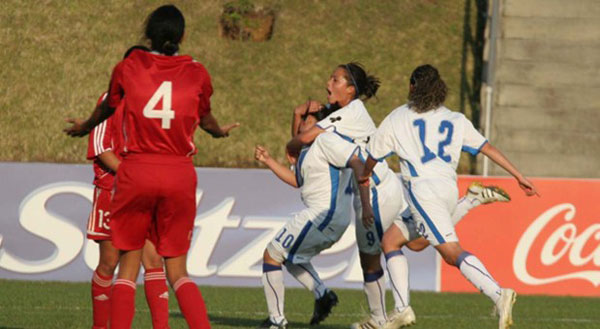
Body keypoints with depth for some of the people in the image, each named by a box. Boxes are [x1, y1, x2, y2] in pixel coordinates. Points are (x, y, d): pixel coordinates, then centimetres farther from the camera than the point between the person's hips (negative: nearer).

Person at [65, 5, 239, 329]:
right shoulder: (198, 74, 1)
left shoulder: (129, 67, 0)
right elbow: (206, 120, 20)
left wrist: (84, 127, 41)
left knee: (129, 264, 9)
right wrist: (221, 131, 44)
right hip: (180, 175, 1)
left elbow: (107, 107, 19)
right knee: (177, 269, 9)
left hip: (135, 172, -1)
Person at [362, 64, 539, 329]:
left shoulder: (397, 118, 11)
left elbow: (373, 156, 21)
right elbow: (487, 148, 15)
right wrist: (519, 176, 17)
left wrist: (364, 175, 43)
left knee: (452, 252, -18)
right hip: (449, 190, 6)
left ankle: (498, 294, -38)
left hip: (422, 189, -6)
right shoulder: (456, 120, 19)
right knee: (390, 240, 18)